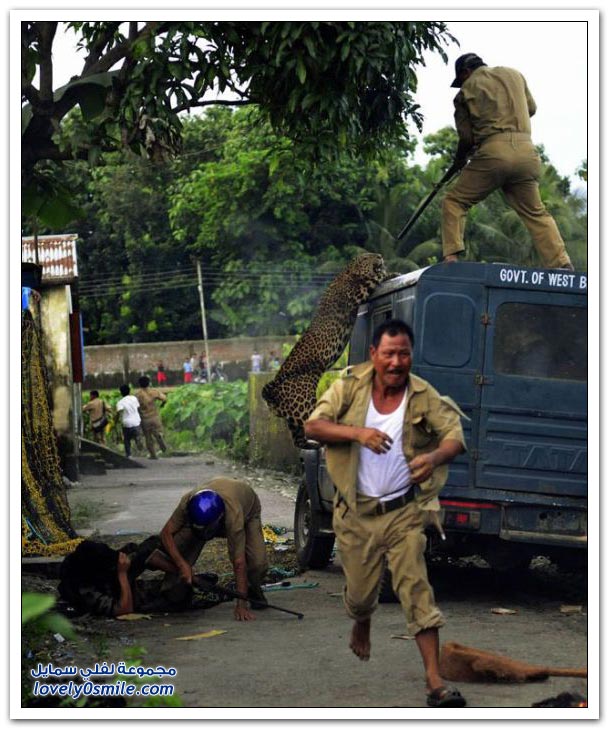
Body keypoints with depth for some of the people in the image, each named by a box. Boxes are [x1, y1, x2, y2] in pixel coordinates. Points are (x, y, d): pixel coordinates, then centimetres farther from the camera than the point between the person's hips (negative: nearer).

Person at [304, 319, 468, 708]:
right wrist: (357, 432, -28)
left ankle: (435, 682, -11)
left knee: (417, 590, -10)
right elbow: (313, 426, -10)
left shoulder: (424, 396, -7)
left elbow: (455, 437, -12)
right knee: (360, 592, 12)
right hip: (357, 512, 1)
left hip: (405, 512, -1)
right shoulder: (350, 386, -5)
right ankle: (362, 624, 51)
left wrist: (434, 458, -35)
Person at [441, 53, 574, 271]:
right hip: (526, 152, 4)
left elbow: (466, 136, 7)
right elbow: (531, 108, 28)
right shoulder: (514, 75, 18)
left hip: (492, 153, -4)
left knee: (454, 202, 8)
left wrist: (460, 159, 26)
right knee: (536, 214, 13)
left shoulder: (467, 91, 8)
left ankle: (451, 258, -7)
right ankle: (562, 265, 1)